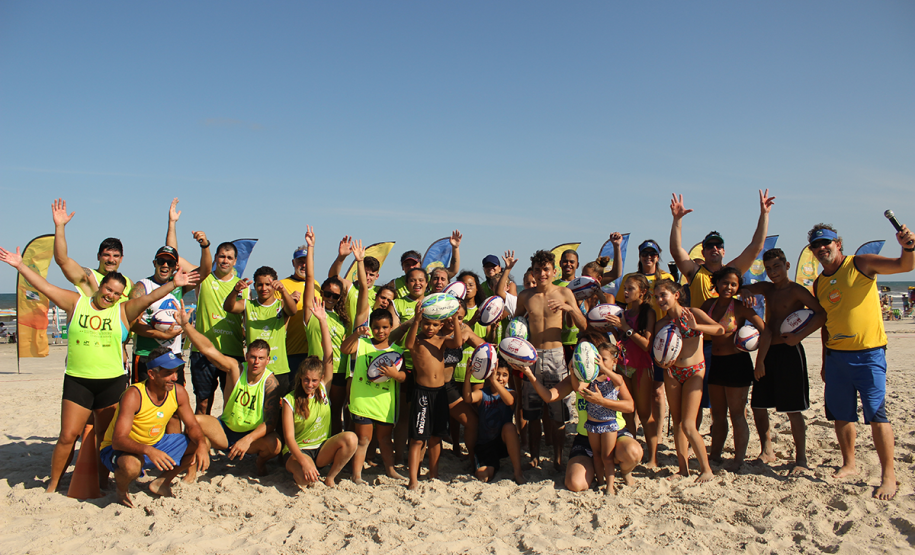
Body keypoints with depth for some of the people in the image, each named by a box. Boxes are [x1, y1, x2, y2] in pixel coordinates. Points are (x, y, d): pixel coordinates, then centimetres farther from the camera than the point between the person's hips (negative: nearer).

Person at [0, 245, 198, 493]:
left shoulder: (123, 311, 4)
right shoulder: (76, 303, 6)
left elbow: (149, 298, -8)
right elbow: (44, 286, 5)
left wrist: (173, 284, -20)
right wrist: (20, 265, 1)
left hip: (112, 382, 0)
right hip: (77, 381, 0)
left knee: (107, 438, 8)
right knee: (68, 436, -2)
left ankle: (101, 483, 23)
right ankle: (52, 485, 14)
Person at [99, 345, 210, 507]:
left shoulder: (178, 392, -11)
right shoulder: (133, 396, -29)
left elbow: (192, 426, -2)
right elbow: (118, 440, -35)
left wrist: (202, 445, -24)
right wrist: (148, 450, -53)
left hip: (156, 444, 6)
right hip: (119, 449, -6)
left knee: (201, 446, -6)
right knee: (131, 465, -40)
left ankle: (162, 482, 13)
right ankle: (121, 490, -3)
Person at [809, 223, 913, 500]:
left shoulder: (860, 264, -4)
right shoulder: (819, 283, 12)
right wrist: (825, 361, 17)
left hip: (868, 353, -5)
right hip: (836, 355, 6)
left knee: (876, 414, -7)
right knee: (841, 414, 10)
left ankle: (888, 475, 1)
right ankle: (849, 464, 26)